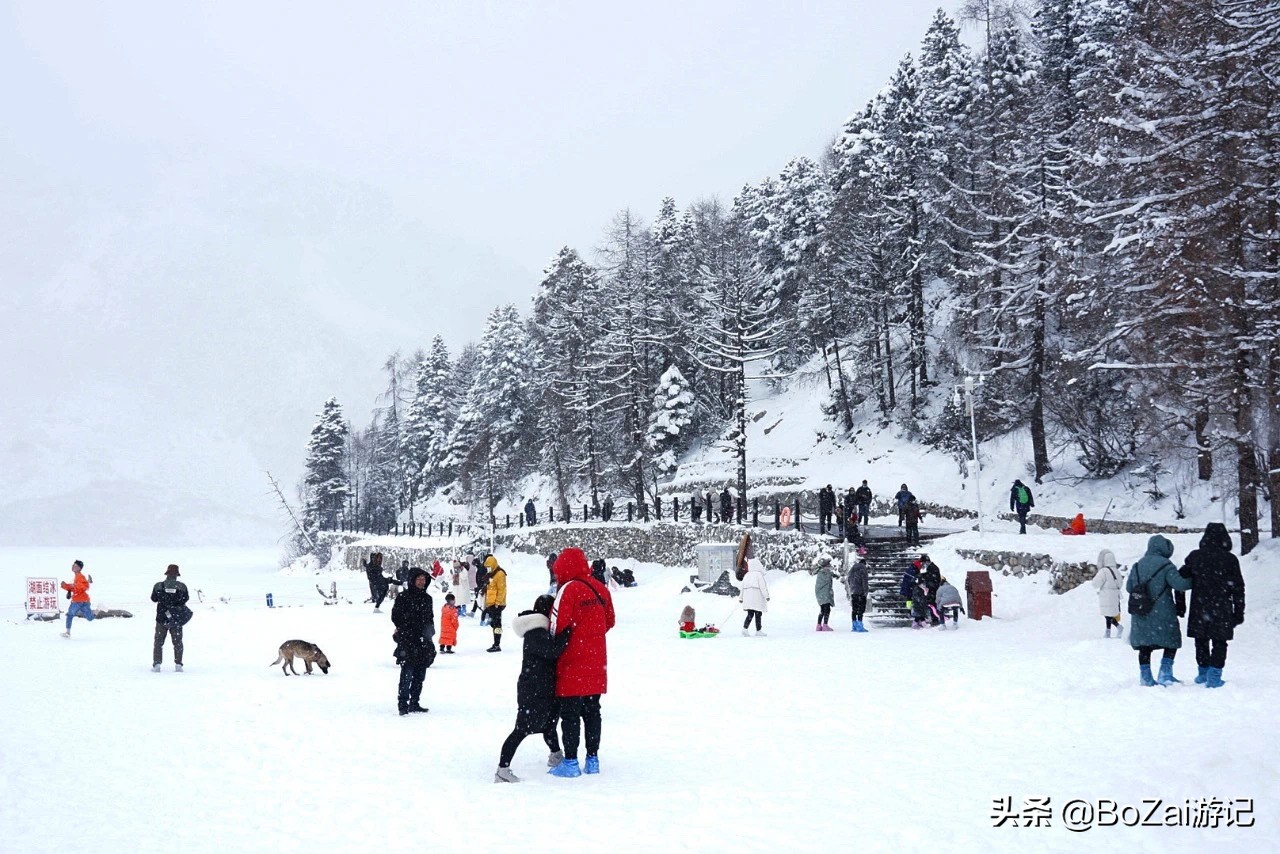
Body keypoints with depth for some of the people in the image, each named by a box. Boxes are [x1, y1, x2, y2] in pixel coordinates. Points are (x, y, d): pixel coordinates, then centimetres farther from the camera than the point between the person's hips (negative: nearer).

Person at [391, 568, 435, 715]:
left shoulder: (427, 598, 15)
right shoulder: (403, 597, -3)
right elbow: (396, 617, -4)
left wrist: (430, 629, 10)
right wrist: (407, 630, -9)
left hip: (423, 642, 6)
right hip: (407, 641, -6)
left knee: (420, 674, 8)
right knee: (407, 673, -11)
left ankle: (414, 703, 16)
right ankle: (403, 704, -9)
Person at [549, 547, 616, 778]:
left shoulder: (569, 589, -15)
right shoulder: (600, 589, 7)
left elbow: (557, 624, -18)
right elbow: (609, 621, 15)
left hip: (573, 665, -7)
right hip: (596, 665, 7)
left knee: (570, 714, 0)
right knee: (592, 711, 14)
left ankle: (570, 763, 2)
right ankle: (593, 760, 19)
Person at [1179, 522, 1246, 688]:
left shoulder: (1195, 556, 2)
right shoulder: (1230, 559, -5)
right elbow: (1238, 588, -2)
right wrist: (1239, 612, 5)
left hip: (1199, 609, 2)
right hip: (1222, 610, -2)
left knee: (1201, 641, 15)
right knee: (1219, 643, 5)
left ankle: (1203, 673, 23)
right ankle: (1214, 676, -2)